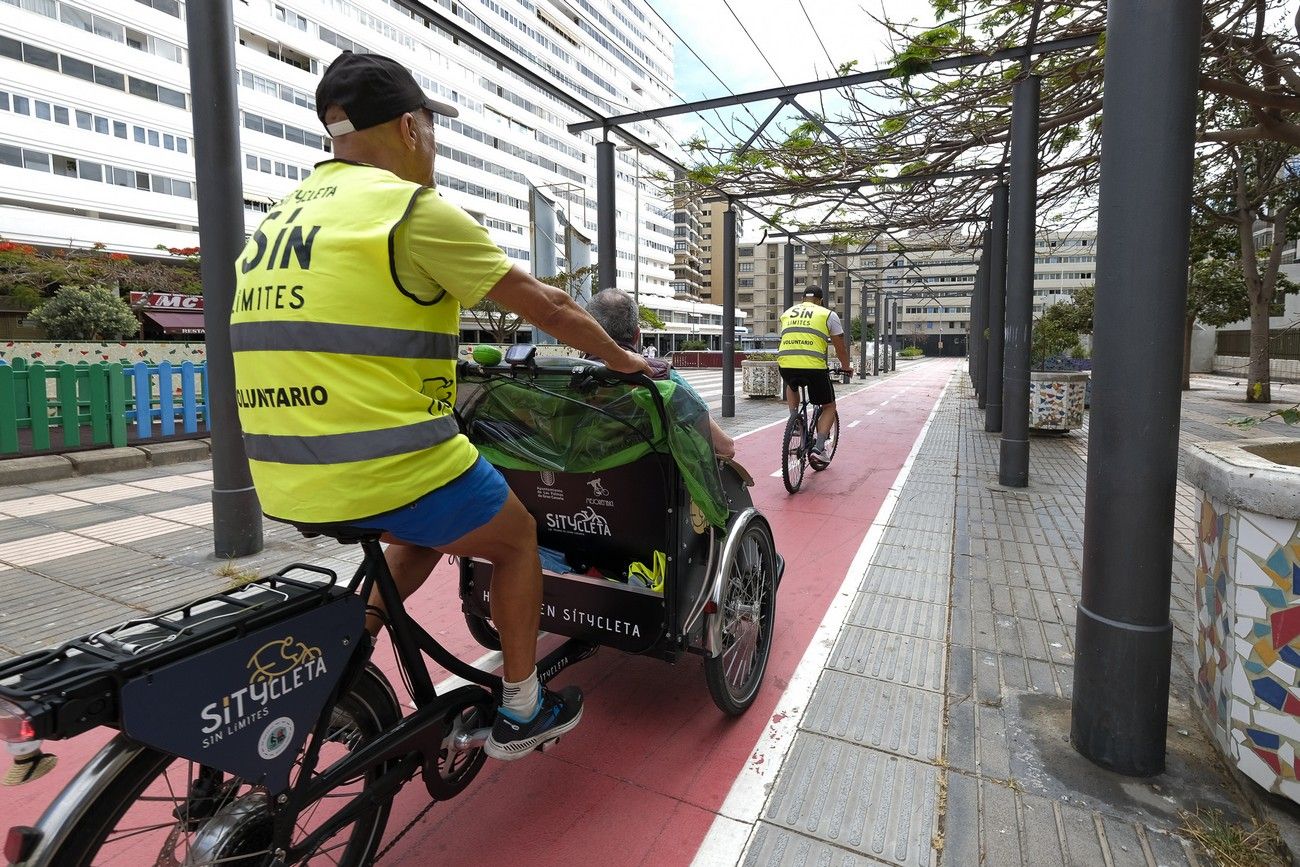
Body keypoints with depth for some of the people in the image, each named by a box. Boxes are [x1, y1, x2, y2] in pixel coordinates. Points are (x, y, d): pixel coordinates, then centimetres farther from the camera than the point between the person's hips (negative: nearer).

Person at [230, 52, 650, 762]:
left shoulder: (282, 217, 15)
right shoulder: (415, 209, -9)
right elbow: (546, 309, -4)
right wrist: (621, 359, 12)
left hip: (285, 471, 8)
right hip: (387, 463, -8)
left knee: (424, 532, 32)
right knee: (516, 538, 16)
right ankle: (520, 712, 28)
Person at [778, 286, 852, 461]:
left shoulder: (787, 313, 23)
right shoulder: (828, 315, 13)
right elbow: (840, 348, 16)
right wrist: (846, 367, 33)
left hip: (785, 364, 3)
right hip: (814, 366, -3)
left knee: (792, 386, 39)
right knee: (829, 407, 17)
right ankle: (819, 447, 2)